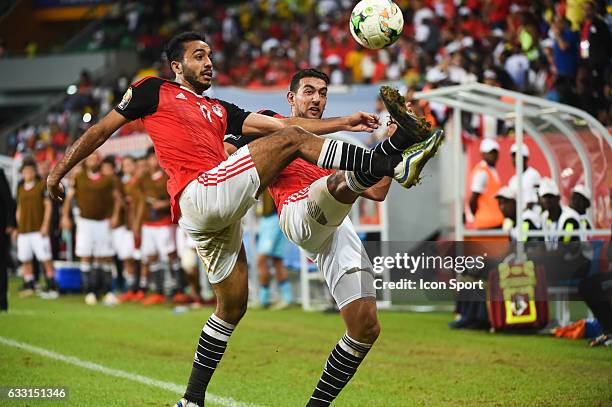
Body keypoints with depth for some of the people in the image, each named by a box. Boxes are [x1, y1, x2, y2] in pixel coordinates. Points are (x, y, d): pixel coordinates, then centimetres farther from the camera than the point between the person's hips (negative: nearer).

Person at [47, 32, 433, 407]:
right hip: (202, 194, -8)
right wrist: (59, 171, 16)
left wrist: (343, 123, 12)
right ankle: (395, 166, -20)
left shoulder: (219, 110, 29)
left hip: (220, 215, 8)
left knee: (233, 305, 12)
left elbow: (276, 123, 21)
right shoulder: (154, 90, 12)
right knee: (292, 139, -13)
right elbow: (102, 130, 16)